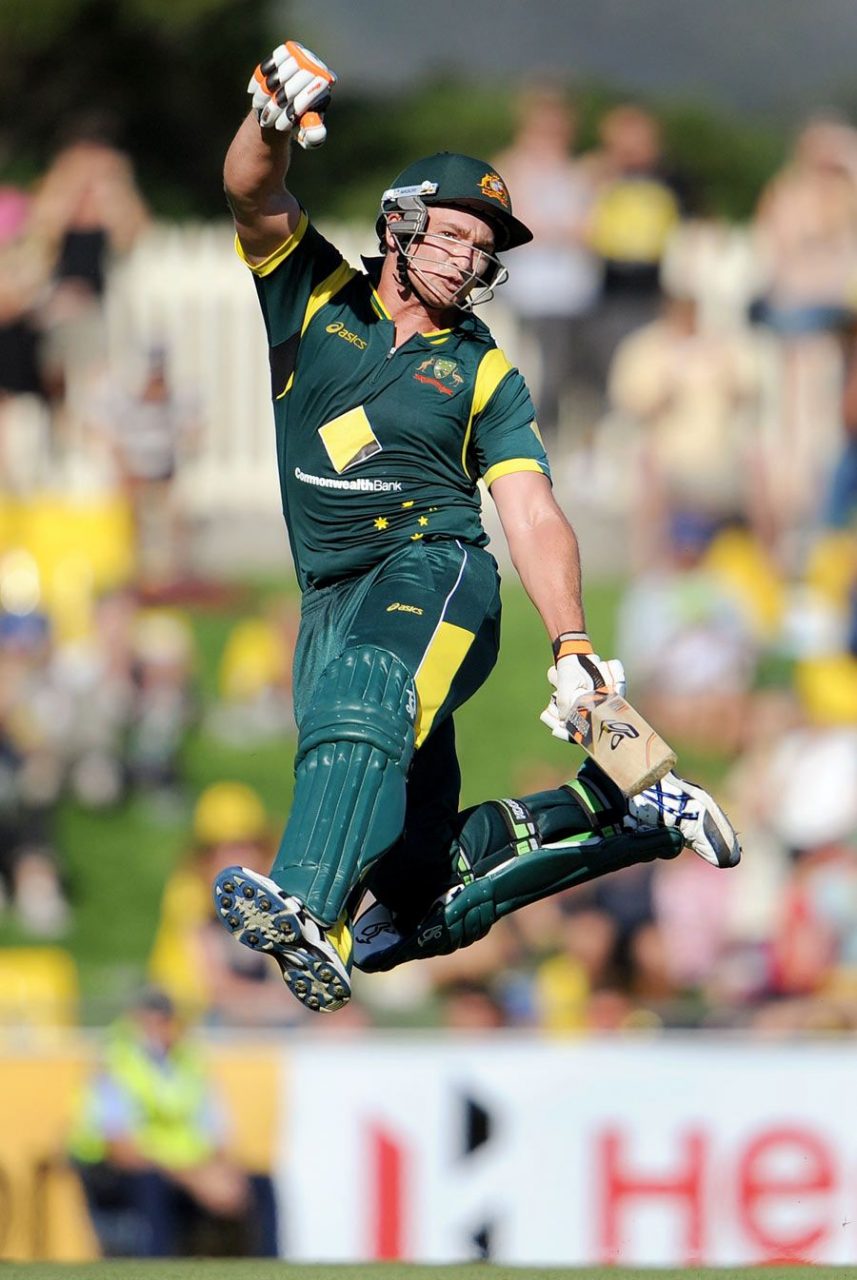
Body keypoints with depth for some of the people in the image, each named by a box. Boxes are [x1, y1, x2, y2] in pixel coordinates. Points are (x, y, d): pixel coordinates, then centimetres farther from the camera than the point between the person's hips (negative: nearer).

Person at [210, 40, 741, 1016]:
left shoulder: (483, 376, 12)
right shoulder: (317, 299, 15)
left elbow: (533, 515, 2)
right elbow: (253, 195, -1)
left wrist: (570, 644, -13)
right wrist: (272, 121, -24)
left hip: (434, 572, -3)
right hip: (334, 604, 3)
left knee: (358, 711, -38)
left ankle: (309, 915, -62)